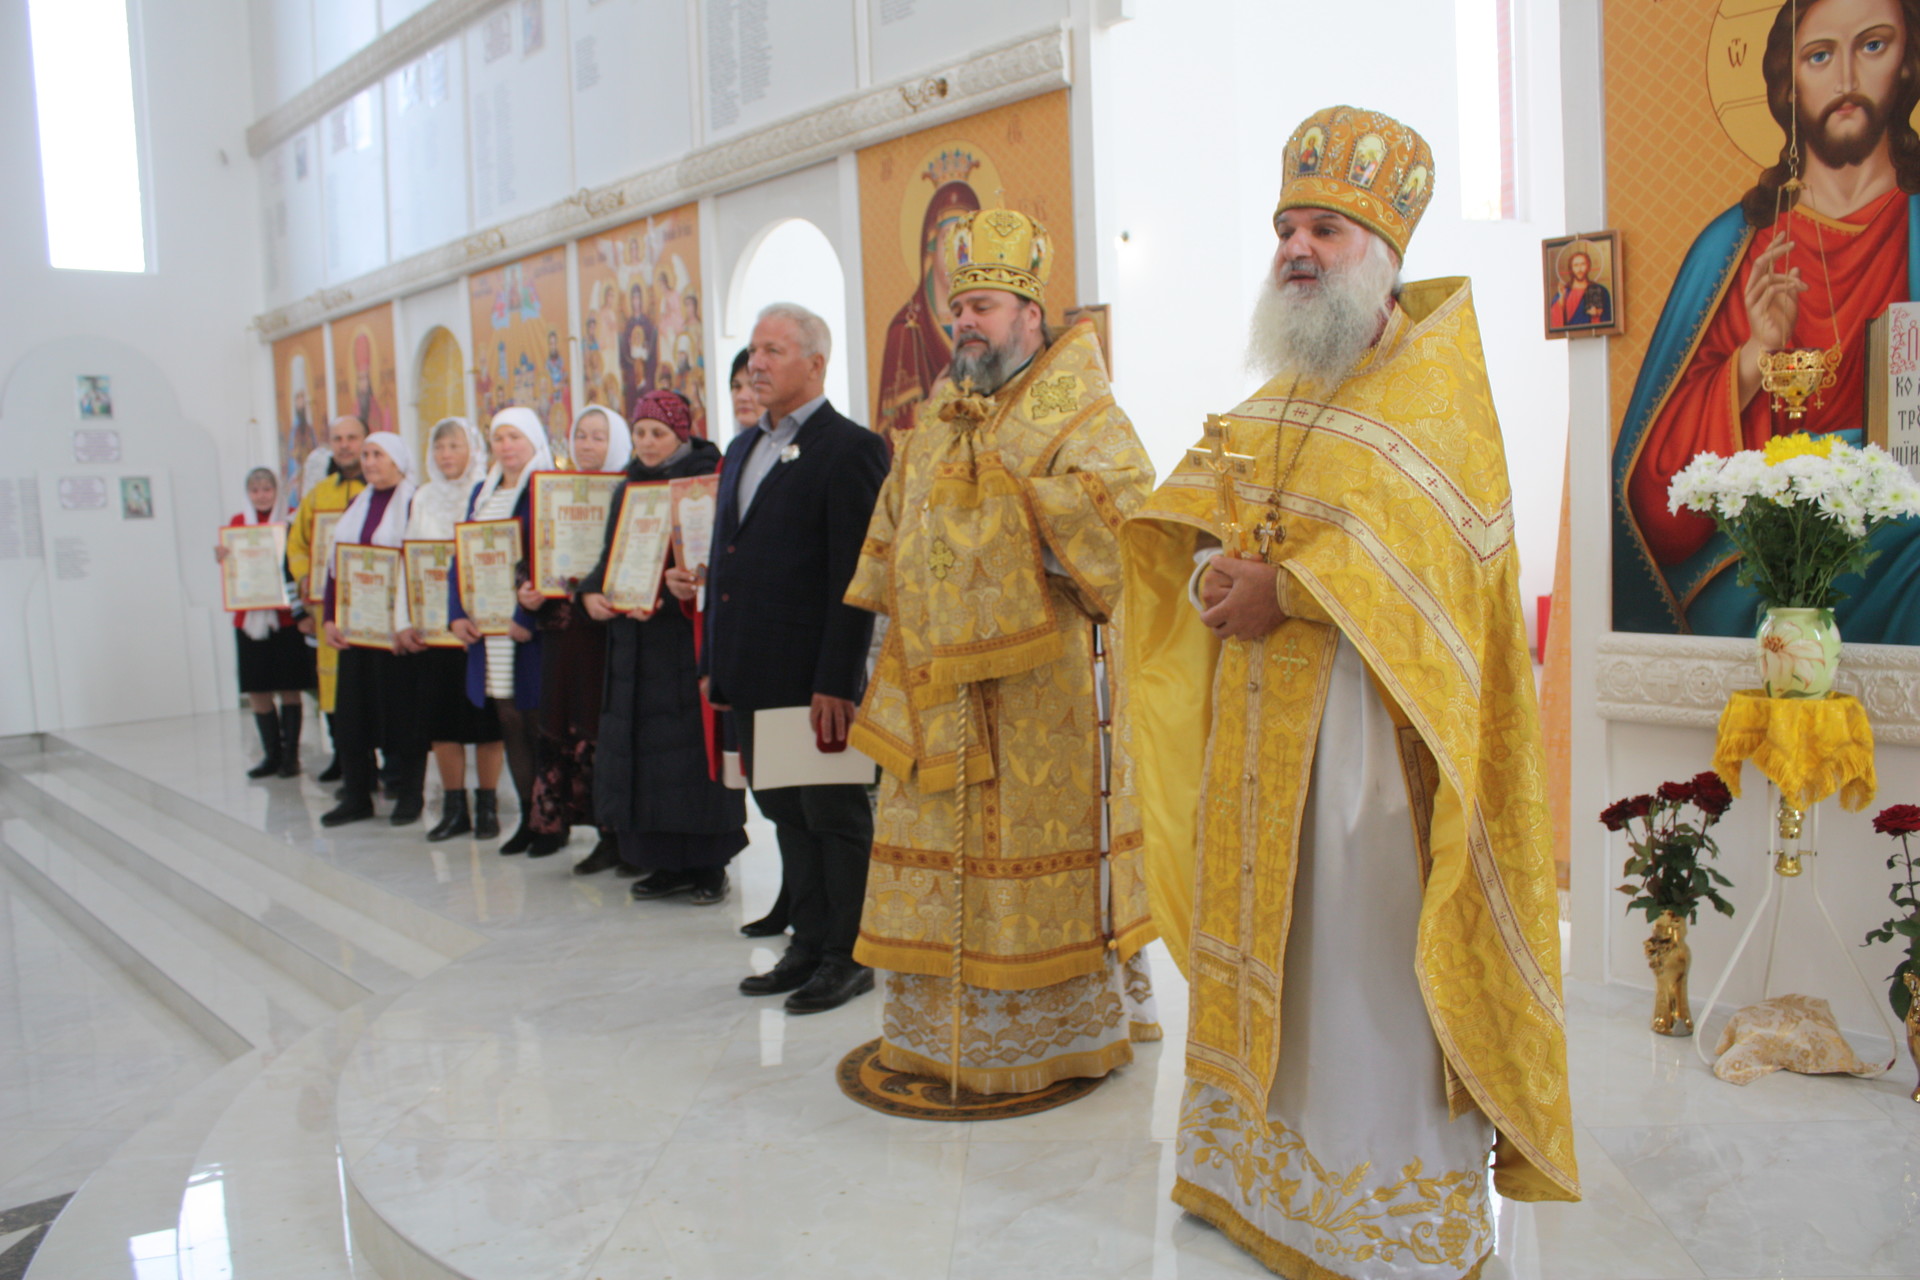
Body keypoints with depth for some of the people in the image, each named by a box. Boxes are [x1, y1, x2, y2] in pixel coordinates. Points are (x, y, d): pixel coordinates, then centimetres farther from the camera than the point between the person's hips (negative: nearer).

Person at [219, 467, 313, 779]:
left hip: (285, 617, -3)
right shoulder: (238, 522, 10)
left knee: (289, 689, 1)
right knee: (256, 691, 6)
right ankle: (271, 755, 17)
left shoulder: (291, 521, 0)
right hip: (249, 619, 4)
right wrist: (223, 559, -10)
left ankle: (291, 755, 9)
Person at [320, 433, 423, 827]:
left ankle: (410, 794, 10)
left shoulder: (414, 503, -8)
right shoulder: (357, 506, 15)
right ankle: (356, 795, 16)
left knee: (402, 705, 0)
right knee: (352, 708, 8)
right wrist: (330, 617, 5)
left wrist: (407, 621, -21)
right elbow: (335, 564, 14)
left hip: (396, 627, -7)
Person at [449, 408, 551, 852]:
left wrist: (527, 616, -21)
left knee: (539, 725, -4)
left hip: (531, 630, -7)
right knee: (510, 725, 8)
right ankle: (529, 816, 15)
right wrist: (457, 613, 3)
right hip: (486, 628, 7)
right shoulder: (482, 493, 17)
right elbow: (462, 556, 16)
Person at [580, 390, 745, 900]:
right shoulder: (628, 490, 16)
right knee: (642, 748, 6)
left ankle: (708, 864, 4)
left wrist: (686, 583, -28)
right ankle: (666, 861, 16)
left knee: (692, 742, -5)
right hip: (633, 637, 6)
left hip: (689, 634, -6)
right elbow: (609, 556, 17)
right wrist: (591, 592, -3)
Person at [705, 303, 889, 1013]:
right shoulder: (743, 449, 17)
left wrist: (835, 681, -19)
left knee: (835, 815, 3)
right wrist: (714, 662, 14)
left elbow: (854, 576, -15)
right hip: (753, 675, 8)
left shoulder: (850, 448, -9)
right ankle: (810, 944, 26)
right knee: (786, 814, 14)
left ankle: (849, 955, 15)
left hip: (812, 676, -8)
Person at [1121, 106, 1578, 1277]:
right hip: (1259, 704, 7)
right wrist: (1211, 574, -11)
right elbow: (1190, 501, 9)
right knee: (1266, 932, 13)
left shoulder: (1435, 376, -5)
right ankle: (1260, 1160, 29)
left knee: (1368, 949, -2)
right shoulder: (1278, 391, 17)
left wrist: (1280, 588, -20)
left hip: (1370, 708, -7)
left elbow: (1419, 535, -19)